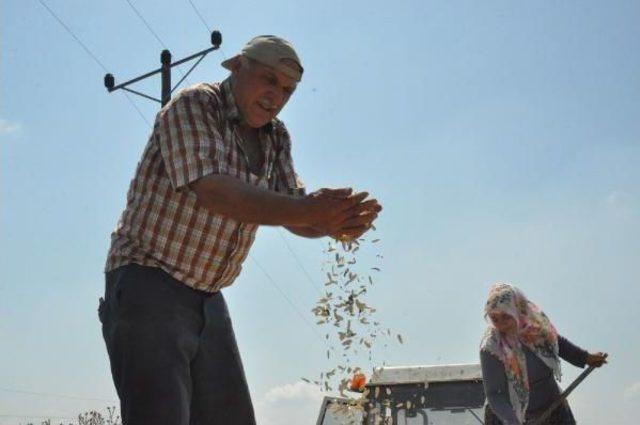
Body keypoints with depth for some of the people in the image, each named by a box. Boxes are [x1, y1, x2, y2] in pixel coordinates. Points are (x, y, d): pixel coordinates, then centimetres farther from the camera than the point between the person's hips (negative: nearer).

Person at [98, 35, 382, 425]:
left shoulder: (275, 137, 10)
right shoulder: (194, 106, -12)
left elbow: (293, 213, 4)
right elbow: (212, 191, -27)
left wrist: (336, 223, -20)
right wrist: (306, 211, -35)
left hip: (208, 299, 8)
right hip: (148, 286, -8)